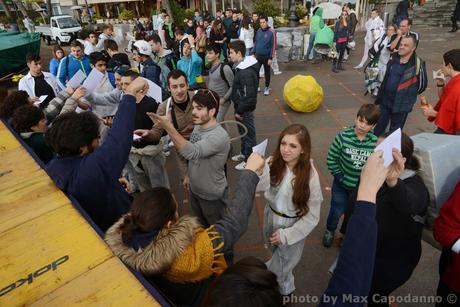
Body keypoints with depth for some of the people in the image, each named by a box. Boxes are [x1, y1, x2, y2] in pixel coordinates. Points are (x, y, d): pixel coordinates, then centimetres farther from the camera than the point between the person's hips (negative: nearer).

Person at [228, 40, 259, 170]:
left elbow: (249, 96, -27)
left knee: (249, 133, 6)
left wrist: (240, 111, -17)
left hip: (245, 109, -10)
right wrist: (238, 109, 16)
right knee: (243, 131, 23)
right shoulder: (240, 67, 4)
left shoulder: (246, 73, -27)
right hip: (240, 106, 10)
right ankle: (244, 153, 42)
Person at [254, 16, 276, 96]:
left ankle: (267, 88, 23)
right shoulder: (258, 31, 3)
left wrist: (271, 58, -15)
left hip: (266, 56, -4)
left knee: (267, 72, 9)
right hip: (258, 56, 4)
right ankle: (256, 86, 23)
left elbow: (273, 46, -12)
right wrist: (254, 53, 9)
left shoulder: (271, 32, -12)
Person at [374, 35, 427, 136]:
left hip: (401, 104, -5)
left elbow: (422, 85, -6)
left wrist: (409, 94, 6)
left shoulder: (417, 64, -15)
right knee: (378, 127, 15)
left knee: (395, 131, 11)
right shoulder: (393, 59, 3)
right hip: (385, 101, 5)